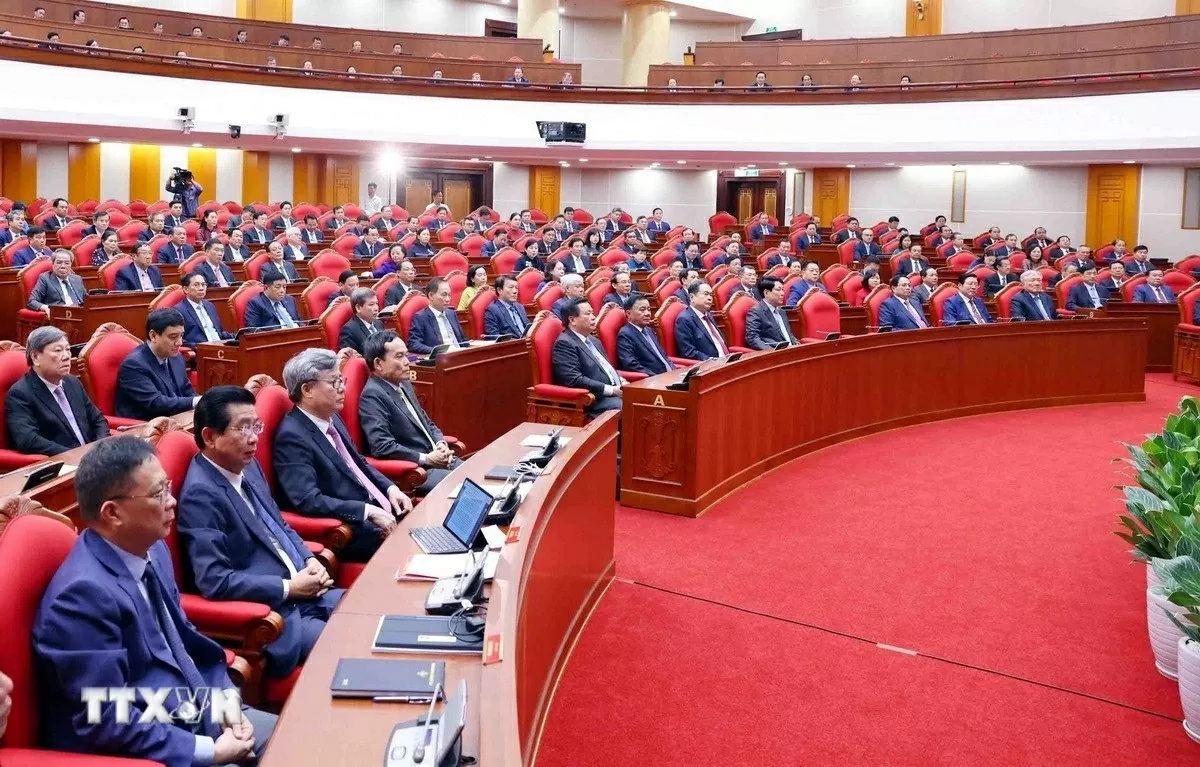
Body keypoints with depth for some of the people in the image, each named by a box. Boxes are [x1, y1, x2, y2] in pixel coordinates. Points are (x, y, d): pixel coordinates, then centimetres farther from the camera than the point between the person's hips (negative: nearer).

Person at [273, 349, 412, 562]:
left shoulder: (331, 418, 10)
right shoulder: (292, 436, -17)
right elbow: (309, 501, -25)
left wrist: (390, 488, 4)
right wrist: (369, 511, -24)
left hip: (378, 508, 9)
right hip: (351, 531, -9)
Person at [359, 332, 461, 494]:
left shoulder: (404, 384, 14)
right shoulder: (372, 396, -14)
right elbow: (382, 447, -23)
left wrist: (441, 444, 2)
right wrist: (427, 458, -18)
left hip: (437, 459, 9)